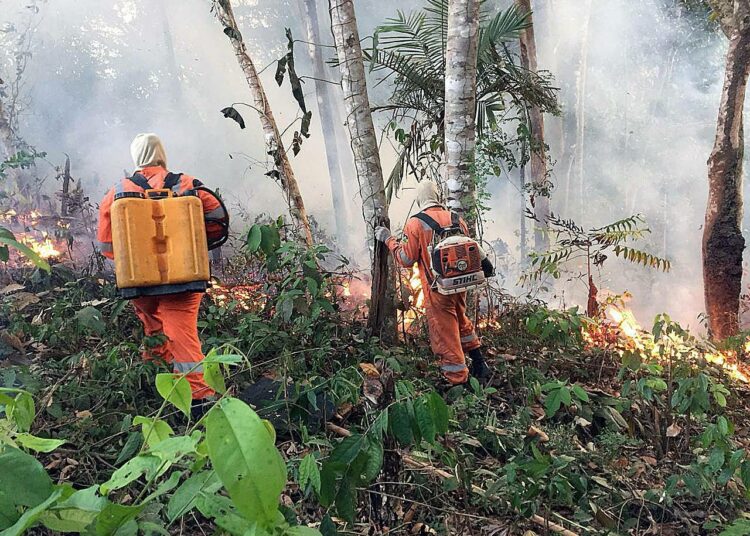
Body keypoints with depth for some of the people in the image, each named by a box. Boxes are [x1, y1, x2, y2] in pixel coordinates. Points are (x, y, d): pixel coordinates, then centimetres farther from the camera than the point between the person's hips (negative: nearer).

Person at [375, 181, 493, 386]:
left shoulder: (415, 224, -11)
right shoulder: (456, 219, 4)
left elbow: (406, 259, -8)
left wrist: (388, 239, 3)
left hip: (437, 290, -6)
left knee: (445, 335, 5)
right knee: (462, 322, 28)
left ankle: (458, 381, 12)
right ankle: (479, 365, 34)